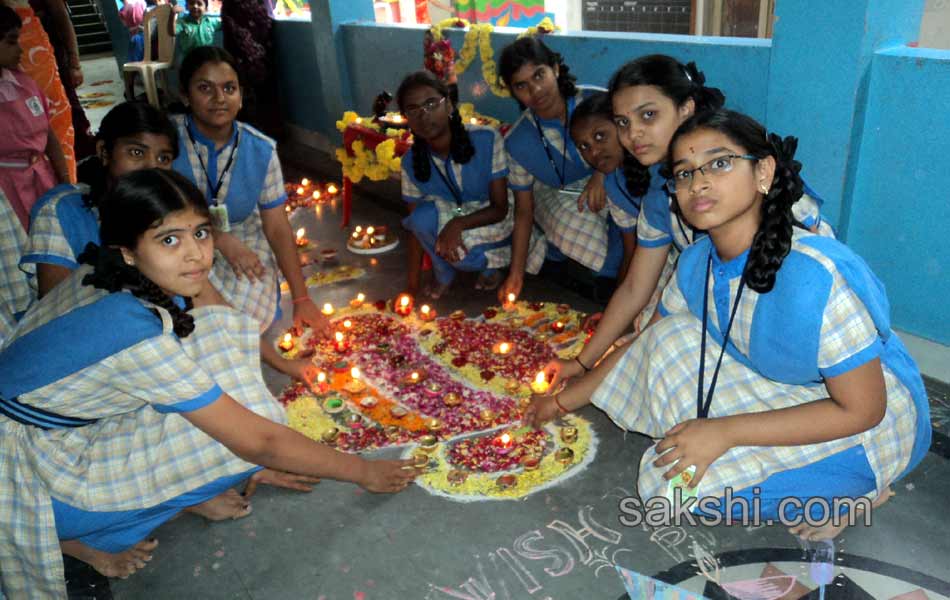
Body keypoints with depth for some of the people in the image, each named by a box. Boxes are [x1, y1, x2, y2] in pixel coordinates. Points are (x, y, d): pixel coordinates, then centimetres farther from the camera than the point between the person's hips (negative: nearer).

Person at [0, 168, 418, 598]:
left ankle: (188, 492, 1)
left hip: (74, 415, 7)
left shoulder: (122, 277, -11)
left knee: (222, 330, -8)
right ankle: (82, 536, -3)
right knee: (235, 441, -23)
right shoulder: (135, 333, -34)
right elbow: (257, 442, -29)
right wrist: (363, 471, -17)